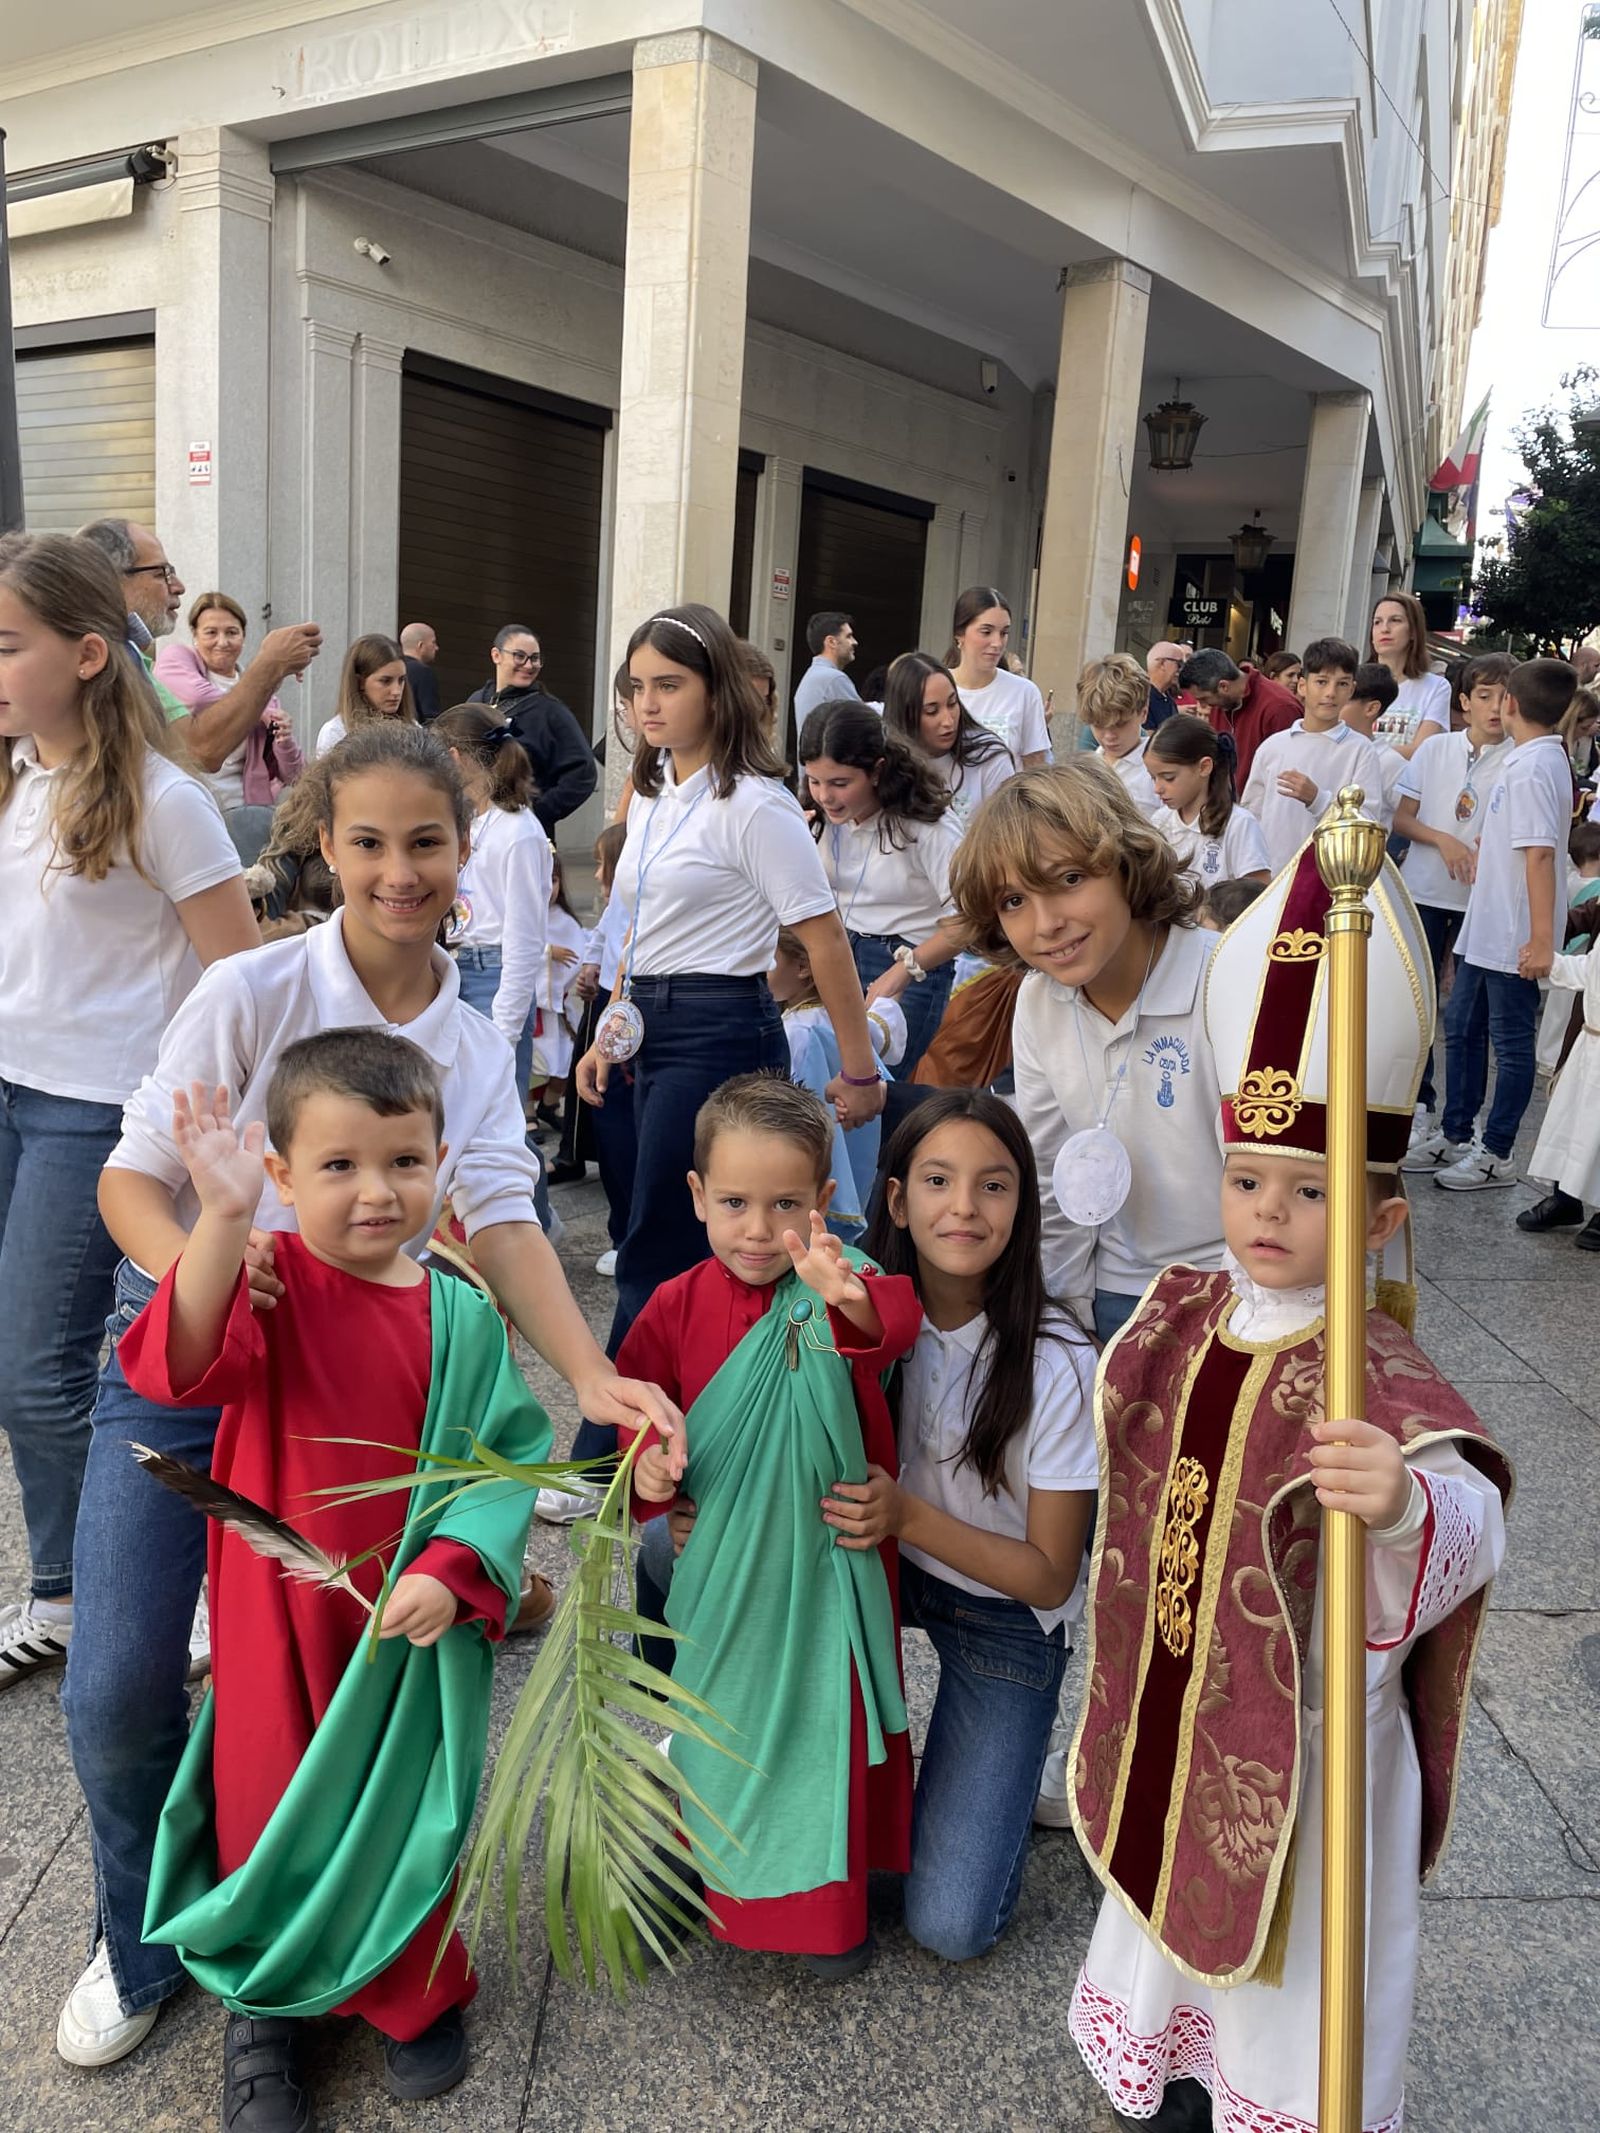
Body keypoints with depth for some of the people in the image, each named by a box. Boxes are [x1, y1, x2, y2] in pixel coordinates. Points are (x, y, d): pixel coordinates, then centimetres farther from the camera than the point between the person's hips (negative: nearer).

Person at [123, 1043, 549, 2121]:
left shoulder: (461, 1317, -9)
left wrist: (454, 1567, -20)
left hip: (418, 1622, 2)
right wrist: (224, 1219, -49)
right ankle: (264, 2003, 44)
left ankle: (413, 1992, 46)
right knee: (273, 1811, 16)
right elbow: (185, 1366, -36)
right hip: (280, 1619, -1)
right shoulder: (265, 1284, -15)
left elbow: (510, 1456, -6)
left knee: (407, 1815, 17)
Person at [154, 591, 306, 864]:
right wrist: (258, 710, -9)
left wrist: (285, 744, -9)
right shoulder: (176, 657, 6)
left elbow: (291, 776, 12)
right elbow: (198, 697, -19)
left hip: (244, 814, 2)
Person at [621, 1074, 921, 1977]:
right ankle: (727, 1884, 46)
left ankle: (832, 1902, 39)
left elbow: (897, 1318, -39)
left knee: (830, 1725, 14)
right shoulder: (678, 1307, -8)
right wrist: (645, 1467, -20)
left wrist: (851, 1300, -62)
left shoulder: (838, 1291, -16)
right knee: (721, 1725, 20)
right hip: (719, 1567, 2)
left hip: (827, 1562, -2)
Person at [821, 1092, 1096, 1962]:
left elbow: (1048, 1573, -17)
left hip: (1003, 1621, -3)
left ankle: (994, 1789, 19)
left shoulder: (1057, 1365, -25)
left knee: (949, 1926, -12)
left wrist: (908, 1516, -32)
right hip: (878, 1565, 4)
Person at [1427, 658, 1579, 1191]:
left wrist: (1542, 938, -27)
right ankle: (1455, 1138, 28)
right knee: (1461, 1028, 17)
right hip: (1484, 928, 10)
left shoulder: (1532, 767, -19)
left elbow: (1540, 854, -25)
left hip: (1514, 938, -10)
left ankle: (1496, 1155, 12)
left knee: (1511, 1043, 2)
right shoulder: (1531, 759, 10)